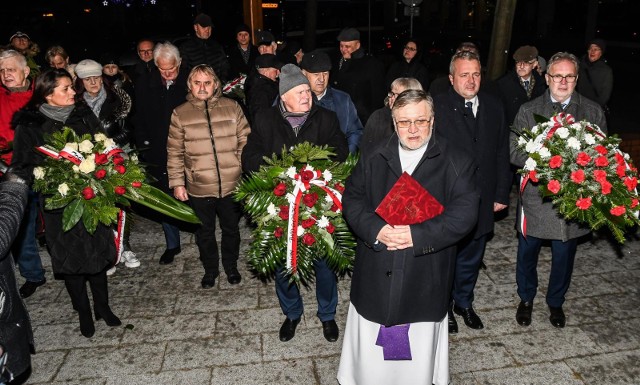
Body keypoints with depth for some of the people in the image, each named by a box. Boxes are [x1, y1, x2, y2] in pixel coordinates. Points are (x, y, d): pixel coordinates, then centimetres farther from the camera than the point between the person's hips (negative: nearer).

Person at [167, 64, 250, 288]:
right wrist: (177, 183, -2)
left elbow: (245, 143, 0)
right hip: (199, 188, 0)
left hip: (231, 185, 0)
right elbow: (175, 152, 1)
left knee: (231, 229, 19)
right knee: (205, 232, 18)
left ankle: (231, 266, 43)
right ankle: (210, 270, 41)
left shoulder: (232, 108, -4)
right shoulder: (180, 114, -3)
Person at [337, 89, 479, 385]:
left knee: (418, 356, 15)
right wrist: (375, 229, -17)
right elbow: (352, 199, 1)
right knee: (371, 359, 15)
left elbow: (464, 213, -10)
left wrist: (419, 235, -21)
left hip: (425, 280, -2)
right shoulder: (372, 158, 5)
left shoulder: (456, 163, -3)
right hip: (375, 275, 2)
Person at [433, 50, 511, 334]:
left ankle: (464, 302, 44)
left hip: (482, 202, 5)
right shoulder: (436, 107, -14)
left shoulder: (494, 107, 3)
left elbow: (502, 153, 8)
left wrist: (502, 193, 6)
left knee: (471, 258, 21)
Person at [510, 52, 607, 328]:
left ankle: (556, 302, 41)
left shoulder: (594, 112, 2)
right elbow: (515, 152, -6)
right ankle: (526, 299, 39)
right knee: (527, 253, 15)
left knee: (564, 256, 16)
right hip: (535, 199, -1)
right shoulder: (528, 111, -2)